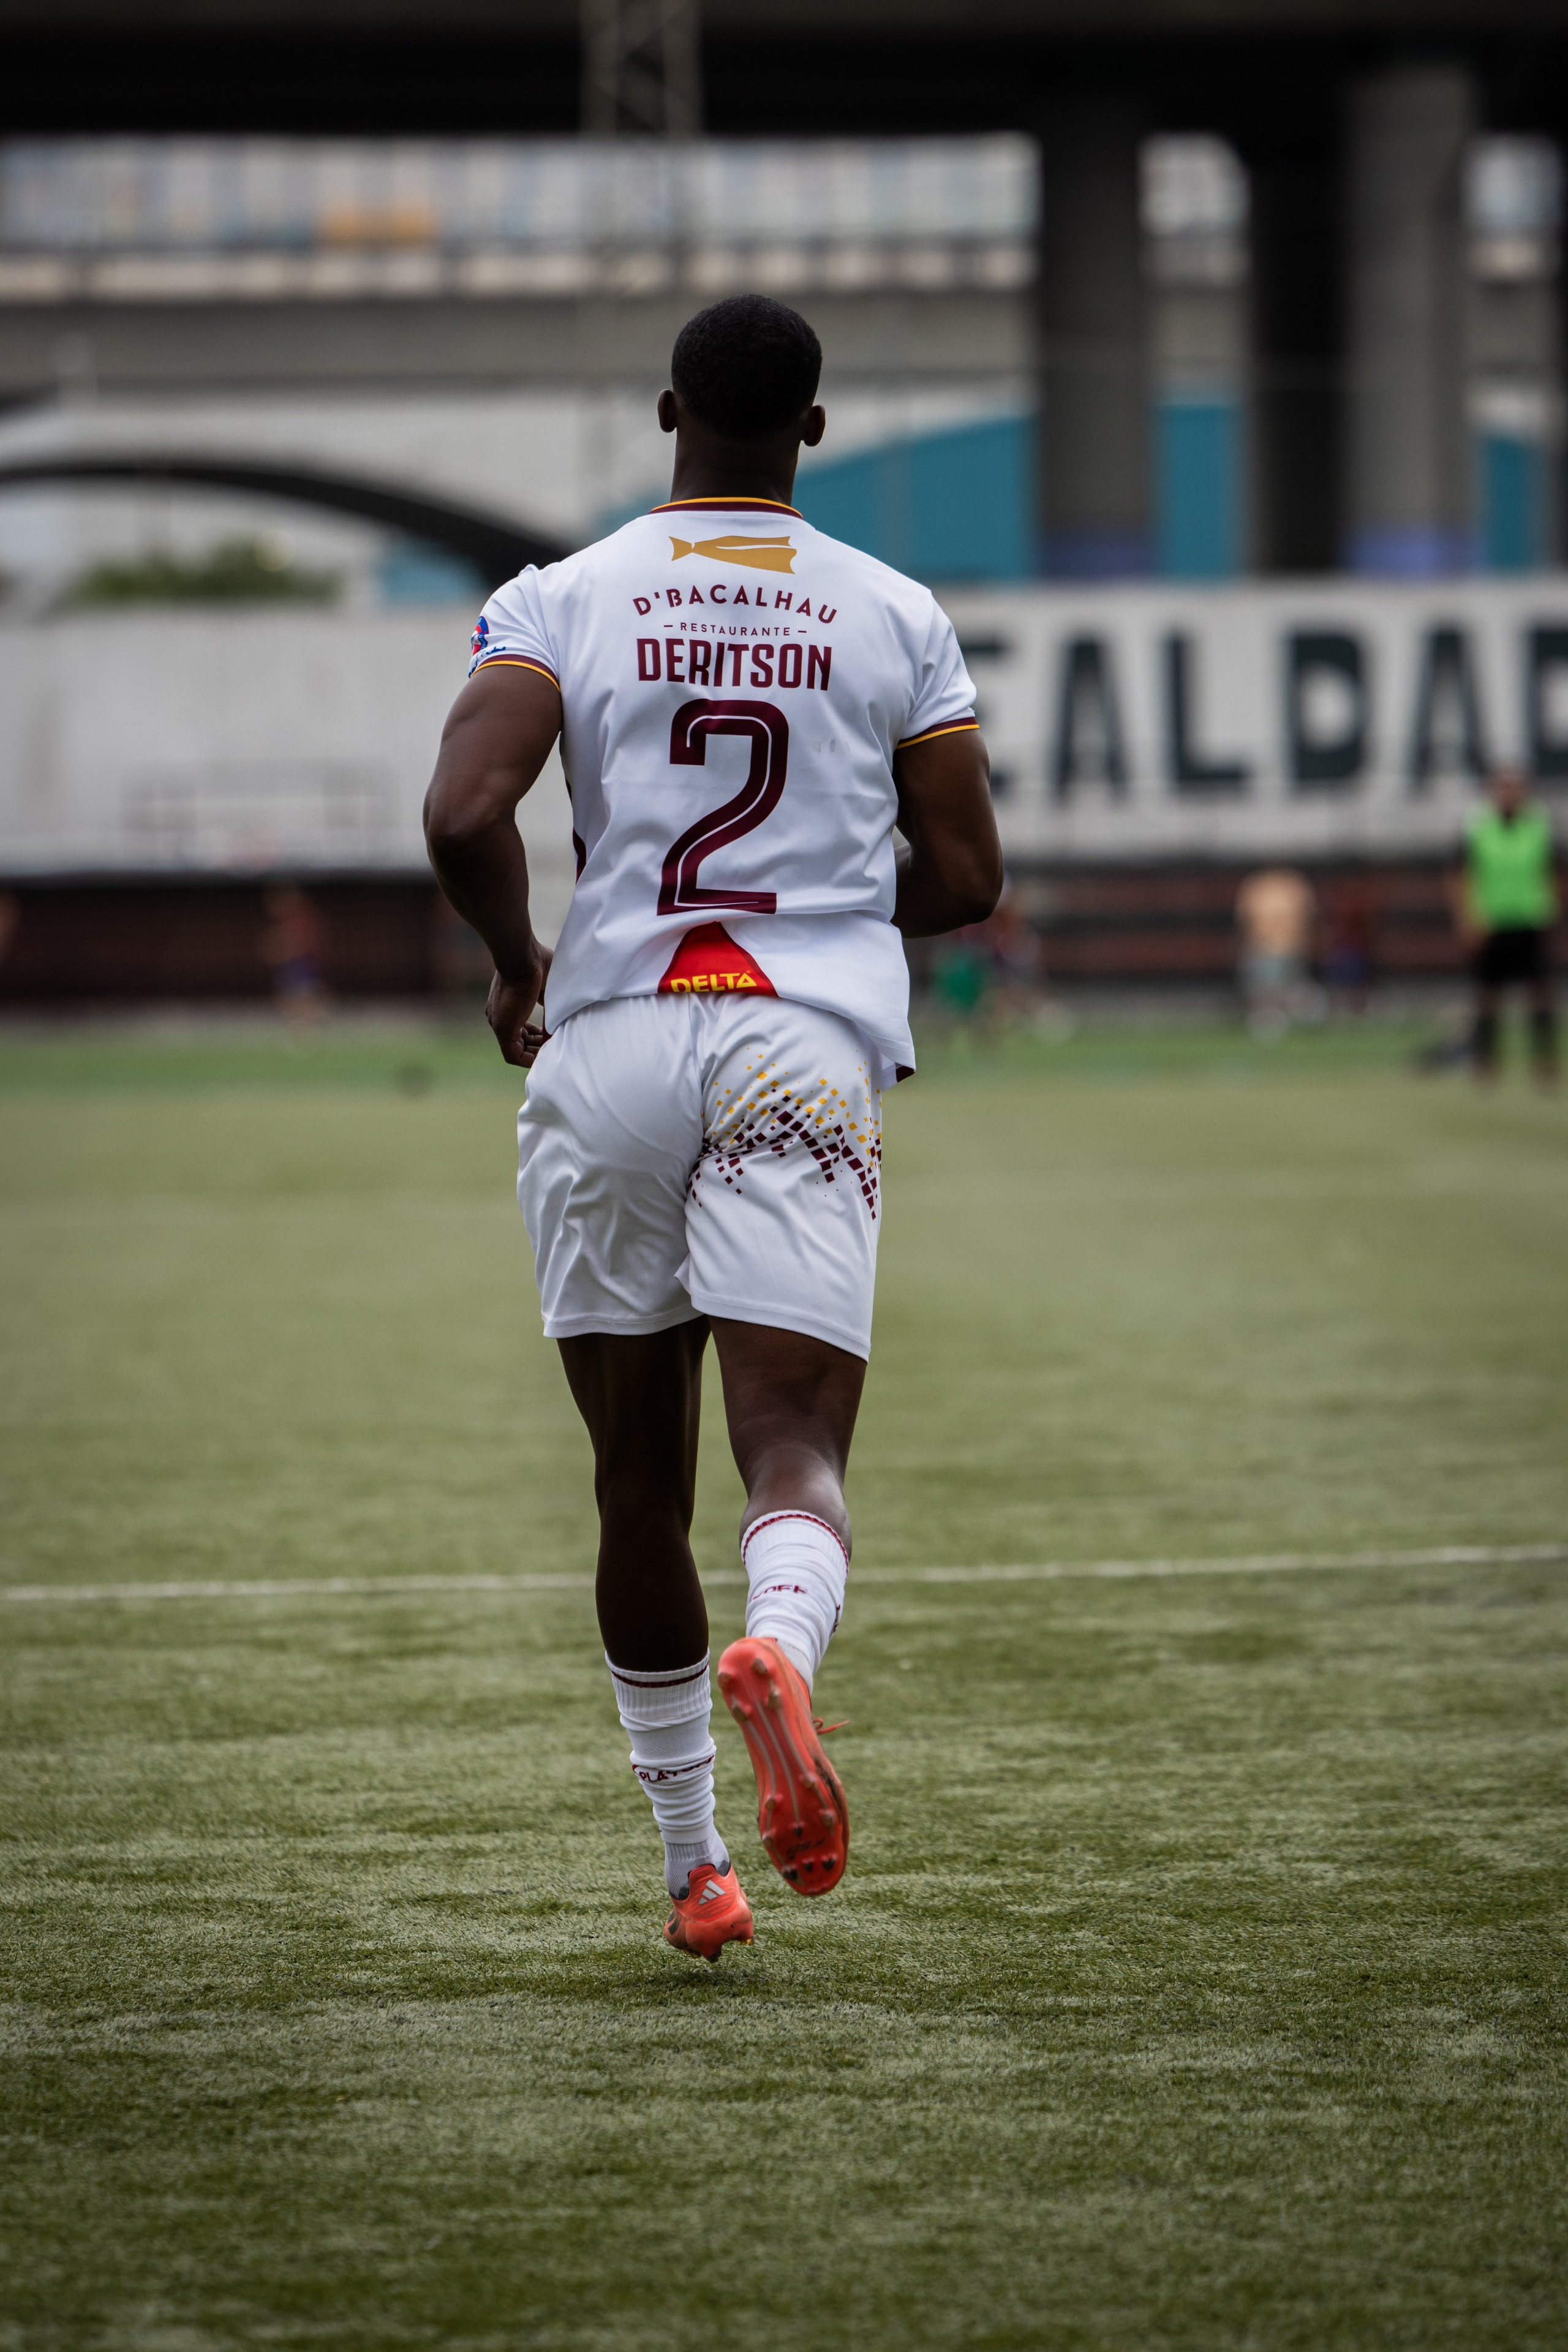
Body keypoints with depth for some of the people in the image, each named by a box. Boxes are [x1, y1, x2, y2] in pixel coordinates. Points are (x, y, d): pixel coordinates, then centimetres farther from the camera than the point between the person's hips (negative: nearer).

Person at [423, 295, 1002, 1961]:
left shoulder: (561, 603, 5)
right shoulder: (894, 617, 9)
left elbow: (463, 819, -9)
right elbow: (963, 876, 9)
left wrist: (520, 966, 10)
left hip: (610, 1043, 1)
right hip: (809, 1048, -1)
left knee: (639, 1488, 12)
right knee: (796, 1450, -9)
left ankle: (692, 1861, 20)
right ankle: (781, 1647, -45)